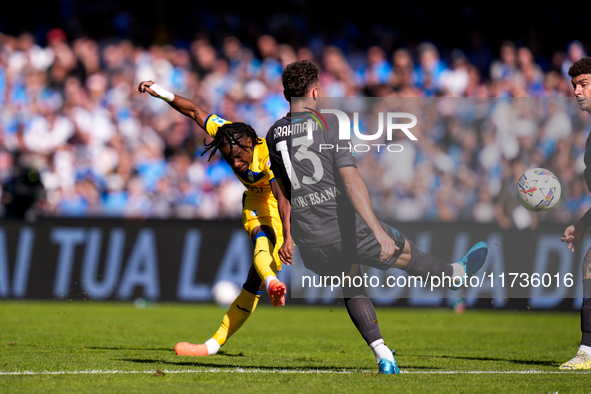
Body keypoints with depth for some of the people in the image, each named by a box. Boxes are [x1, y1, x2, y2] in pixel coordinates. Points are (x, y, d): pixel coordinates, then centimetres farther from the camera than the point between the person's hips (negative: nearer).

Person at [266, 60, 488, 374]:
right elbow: (350, 180, -19)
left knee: (352, 288, 23)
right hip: (346, 228, -4)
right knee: (406, 254, 21)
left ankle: (382, 356, 12)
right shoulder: (329, 125, -11)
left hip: (310, 243, 5)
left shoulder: (274, 134, 4)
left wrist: (288, 236, 27)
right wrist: (377, 230, -22)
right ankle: (458, 274, 46)